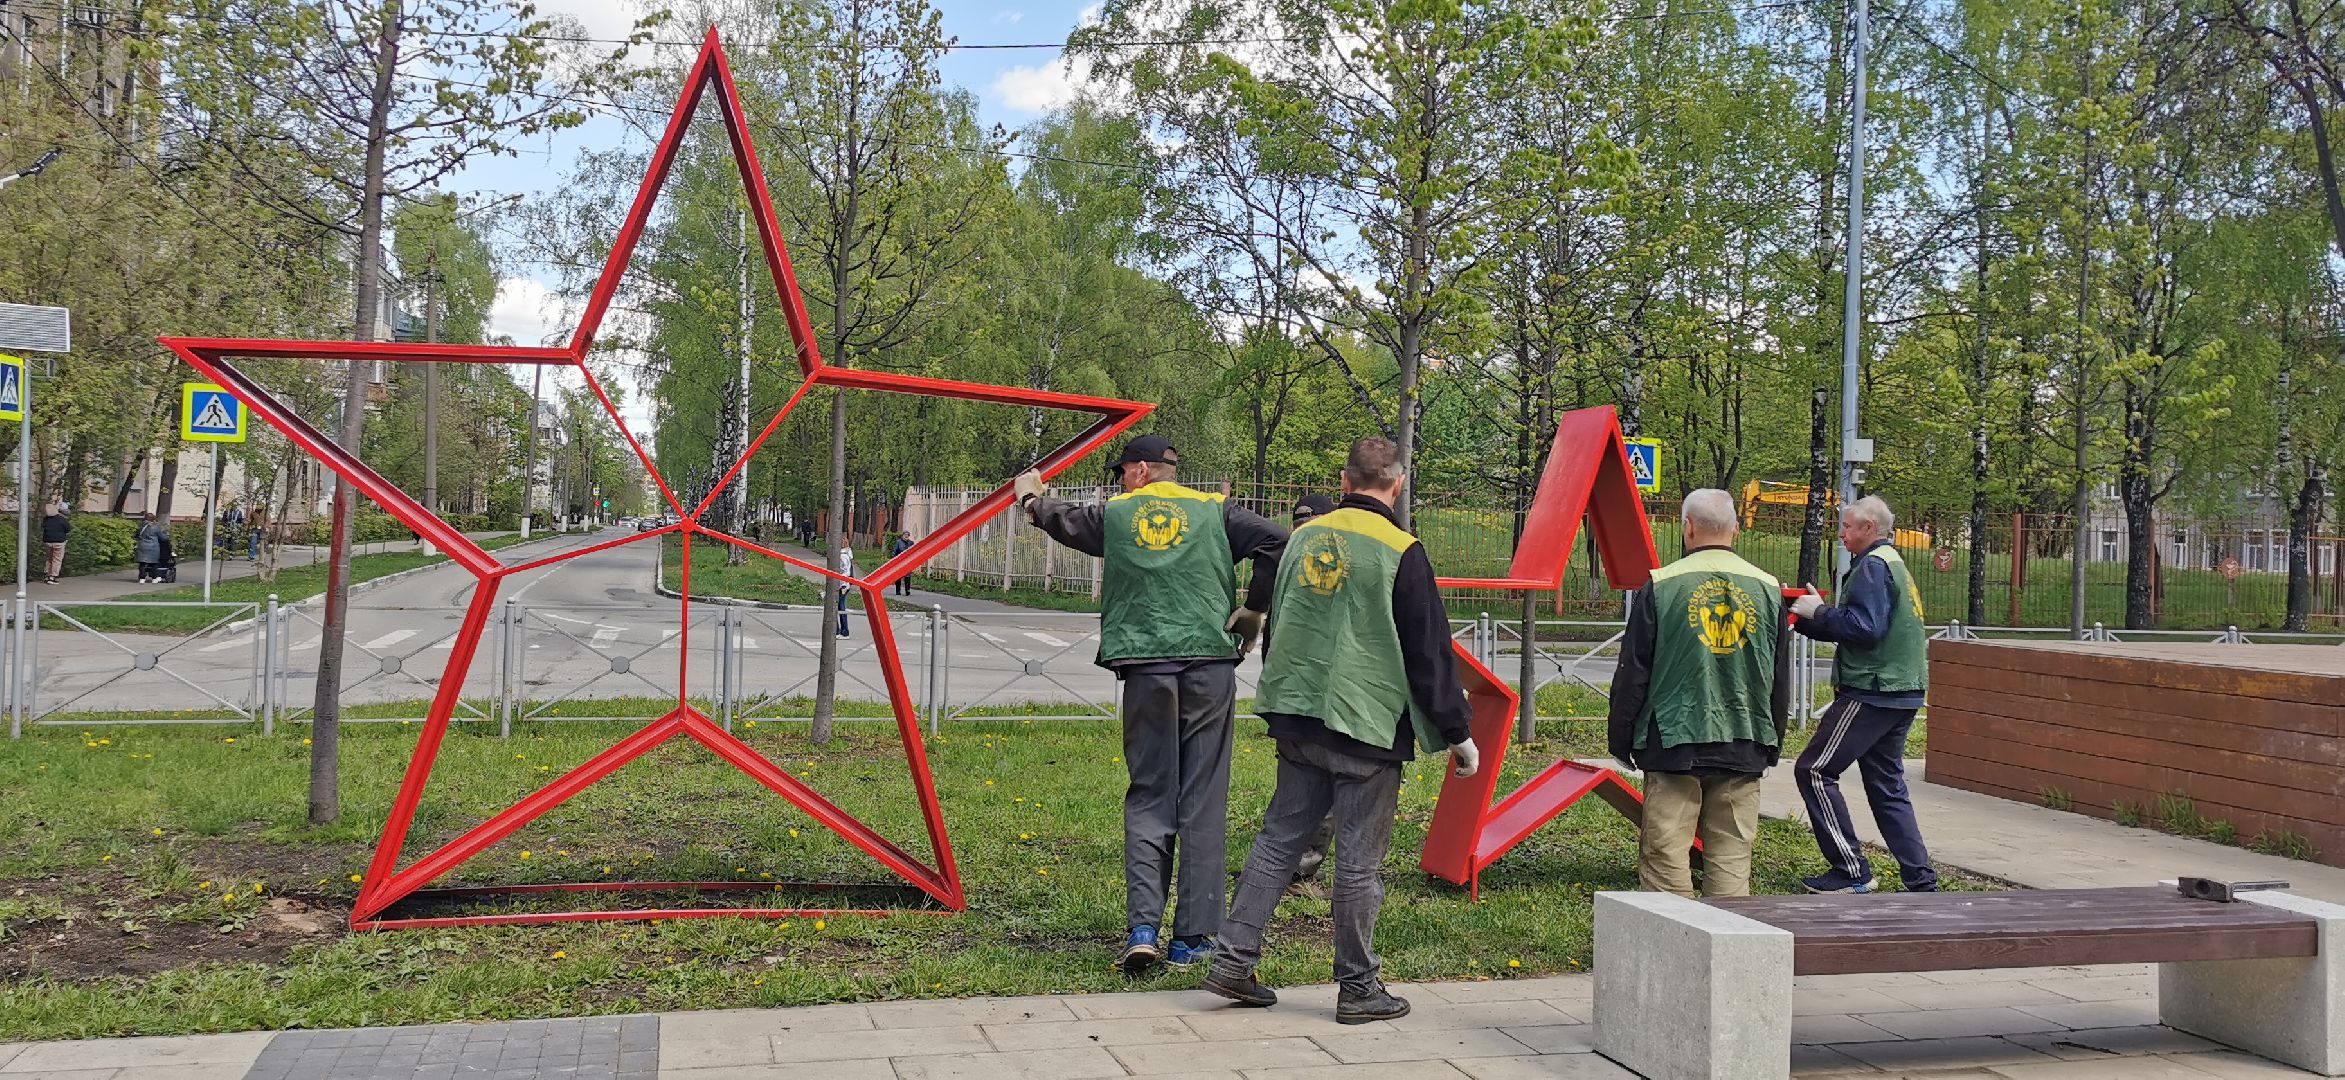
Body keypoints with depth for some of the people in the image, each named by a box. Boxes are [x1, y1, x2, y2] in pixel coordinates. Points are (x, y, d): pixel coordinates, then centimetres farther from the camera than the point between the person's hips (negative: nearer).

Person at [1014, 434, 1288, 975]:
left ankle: (1142, 929, -3)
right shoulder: (1214, 510, 8)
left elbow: (1062, 520, 28)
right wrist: (1254, 611, 5)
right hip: (1210, 665, 0)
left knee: (1148, 796, 8)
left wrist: (1031, 496, 49)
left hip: (1146, 669, 0)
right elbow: (1275, 541, -4)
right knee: (1203, 801, 4)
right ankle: (1192, 939, 6)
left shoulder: (1114, 514, 10)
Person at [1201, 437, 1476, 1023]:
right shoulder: (1399, 551, -10)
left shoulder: (1305, 536, 8)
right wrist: (1458, 733, 2)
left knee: (1279, 836, 13)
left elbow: (1277, 624, 19)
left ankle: (1233, 960, 12)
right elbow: (1430, 652, -7)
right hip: (1367, 724, -5)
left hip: (1297, 719, 5)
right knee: (1359, 858, 2)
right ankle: (1358, 987, 12)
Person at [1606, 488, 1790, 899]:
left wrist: (1621, 741, 8)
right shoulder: (1768, 588, 6)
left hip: (1673, 744, -3)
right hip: (1744, 748, 3)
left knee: (1665, 854, 3)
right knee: (1732, 857, 8)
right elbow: (1781, 678, 13)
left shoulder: (1661, 585, -5)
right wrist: (1772, 743, 23)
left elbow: (1632, 673, -2)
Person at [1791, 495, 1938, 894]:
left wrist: (1818, 611, -11)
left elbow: (1863, 626, -23)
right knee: (1887, 786, 14)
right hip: (1902, 692, 10)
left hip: (1872, 692, -10)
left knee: (1814, 770, -5)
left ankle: (1852, 872, -4)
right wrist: (1808, 616, 11)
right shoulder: (1895, 564, 21)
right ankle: (1921, 881, 14)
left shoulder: (1873, 565, -11)